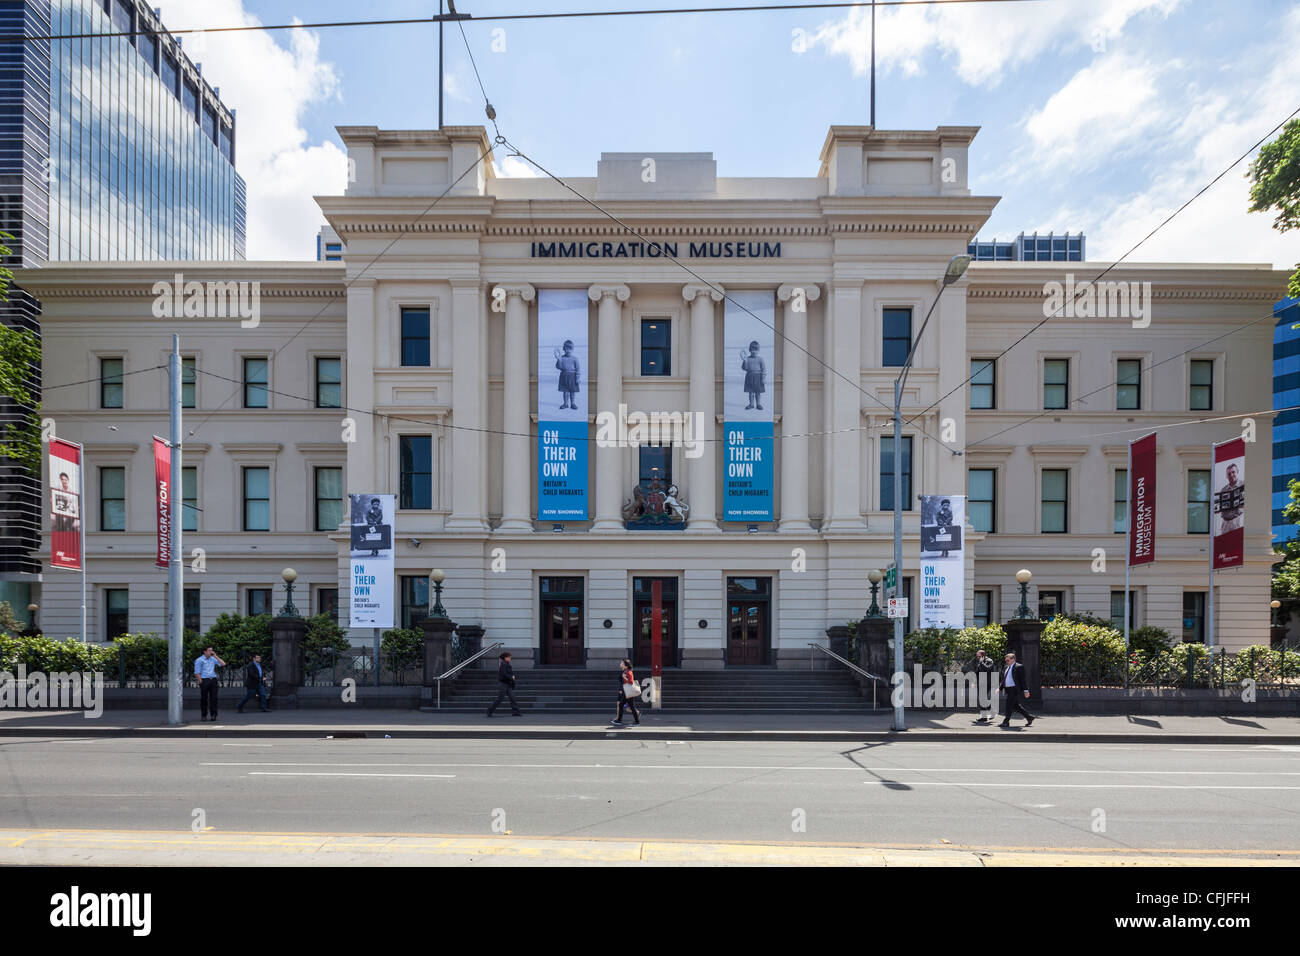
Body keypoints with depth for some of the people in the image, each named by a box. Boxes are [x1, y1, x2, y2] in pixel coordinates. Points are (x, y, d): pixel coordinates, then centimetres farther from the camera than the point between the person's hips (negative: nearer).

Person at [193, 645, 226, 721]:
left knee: (213, 698, -2)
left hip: (213, 680, 3)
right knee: (204, 699, 2)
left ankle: (213, 714, -2)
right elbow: (197, 673, -4)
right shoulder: (199, 660, -1)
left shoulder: (213, 659, 13)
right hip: (204, 680, -3)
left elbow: (223, 664, 7)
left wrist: (215, 656, 3)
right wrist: (201, 682, -11)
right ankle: (204, 715, 13)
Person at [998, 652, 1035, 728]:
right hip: (1008, 689, 8)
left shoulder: (1019, 667, -8)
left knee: (1008, 705, -8)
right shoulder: (1006, 667, 15)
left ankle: (1006, 722, -2)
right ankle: (1029, 717, 26)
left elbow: (1023, 679, -10)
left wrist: (1026, 690, -13)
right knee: (1015, 706, 13)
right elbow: (1004, 680, 21)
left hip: (1014, 689, -8)